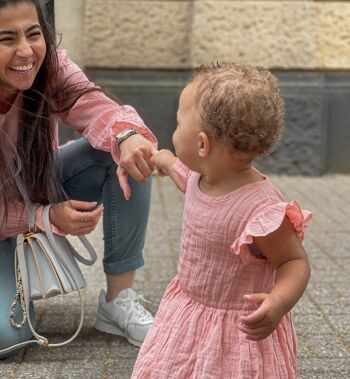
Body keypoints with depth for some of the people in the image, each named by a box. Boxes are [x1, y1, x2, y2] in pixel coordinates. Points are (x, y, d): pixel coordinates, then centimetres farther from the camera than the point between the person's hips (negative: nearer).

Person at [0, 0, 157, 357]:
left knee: (127, 152, -24)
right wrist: (47, 216, -35)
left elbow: (96, 107, -38)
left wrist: (127, 135, -59)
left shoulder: (51, 66, -20)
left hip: (44, 187, 4)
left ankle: (118, 300, -13)